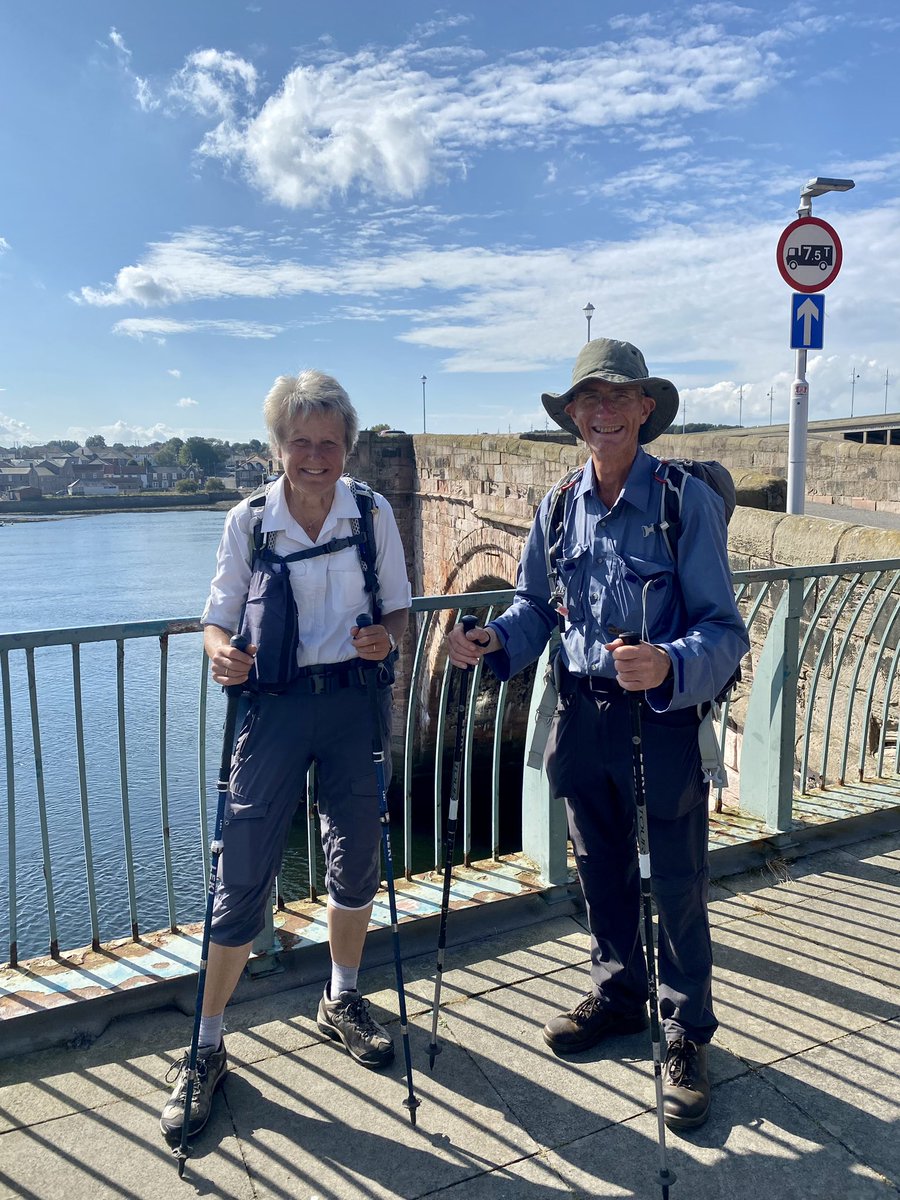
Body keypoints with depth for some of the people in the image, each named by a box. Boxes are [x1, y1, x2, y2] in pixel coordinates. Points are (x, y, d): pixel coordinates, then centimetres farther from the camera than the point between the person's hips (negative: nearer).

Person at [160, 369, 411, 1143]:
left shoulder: (373, 512, 0)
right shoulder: (248, 521, -3)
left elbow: (398, 608, 7)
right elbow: (218, 618, 1)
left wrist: (385, 636, -15)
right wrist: (221, 653, -21)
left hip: (354, 704, 2)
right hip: (275, 707, -2)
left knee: (356, 860, 14)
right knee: (244, 874, -1)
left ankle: (342, 1002, 40)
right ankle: (208, 1048, 18)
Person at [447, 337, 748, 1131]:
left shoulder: (688, 501, -13)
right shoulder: (560, 508, 2)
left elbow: (725, 630, -17)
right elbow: (536, 604, 11)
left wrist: (669, 665, -36)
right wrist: (495, 642, -9)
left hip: (664, 722, -5)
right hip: (582, 717, 5)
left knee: (678, 886, 9)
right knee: (601, 872, 21)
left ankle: (688, 1035, 32)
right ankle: (618, 996, 45)